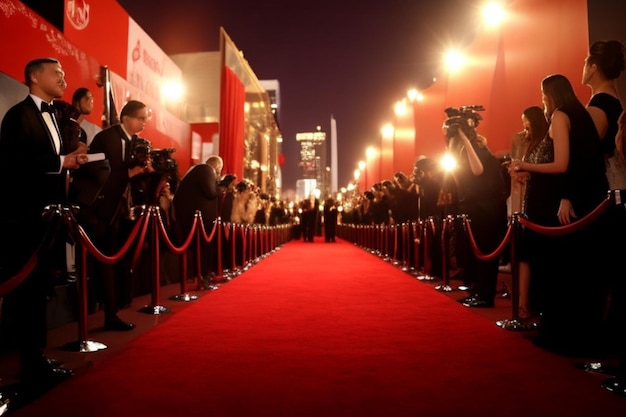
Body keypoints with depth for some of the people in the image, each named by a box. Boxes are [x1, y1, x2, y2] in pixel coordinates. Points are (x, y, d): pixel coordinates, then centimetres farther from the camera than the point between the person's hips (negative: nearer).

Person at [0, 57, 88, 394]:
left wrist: (72, 160, 0)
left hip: (46, 214, 9)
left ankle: (35, 359, 26)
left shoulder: (51, 117, 18)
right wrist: (62, 161, -20)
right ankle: (28, 368, 8)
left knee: (37, 288, 14)